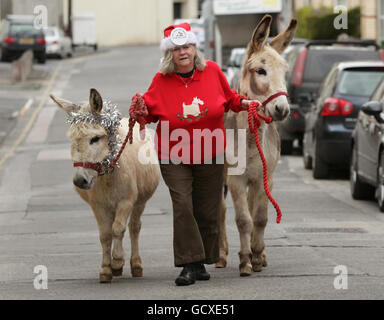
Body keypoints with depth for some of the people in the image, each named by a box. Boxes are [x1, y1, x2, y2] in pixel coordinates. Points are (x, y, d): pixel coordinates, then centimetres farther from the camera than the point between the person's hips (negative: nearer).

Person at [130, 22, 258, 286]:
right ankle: (190, 265, -12)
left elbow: (228, 98, 14)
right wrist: (140, 111, -17)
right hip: (174, 157, -2)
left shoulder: (212, 71, -2)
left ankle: (202, 262, 21)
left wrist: (242, 103, -4)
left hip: (210, 156, 2)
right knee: (182, 207, -14)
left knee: (207, 211, 7)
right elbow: (151, 112, 3)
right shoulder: (161, 81, -5)